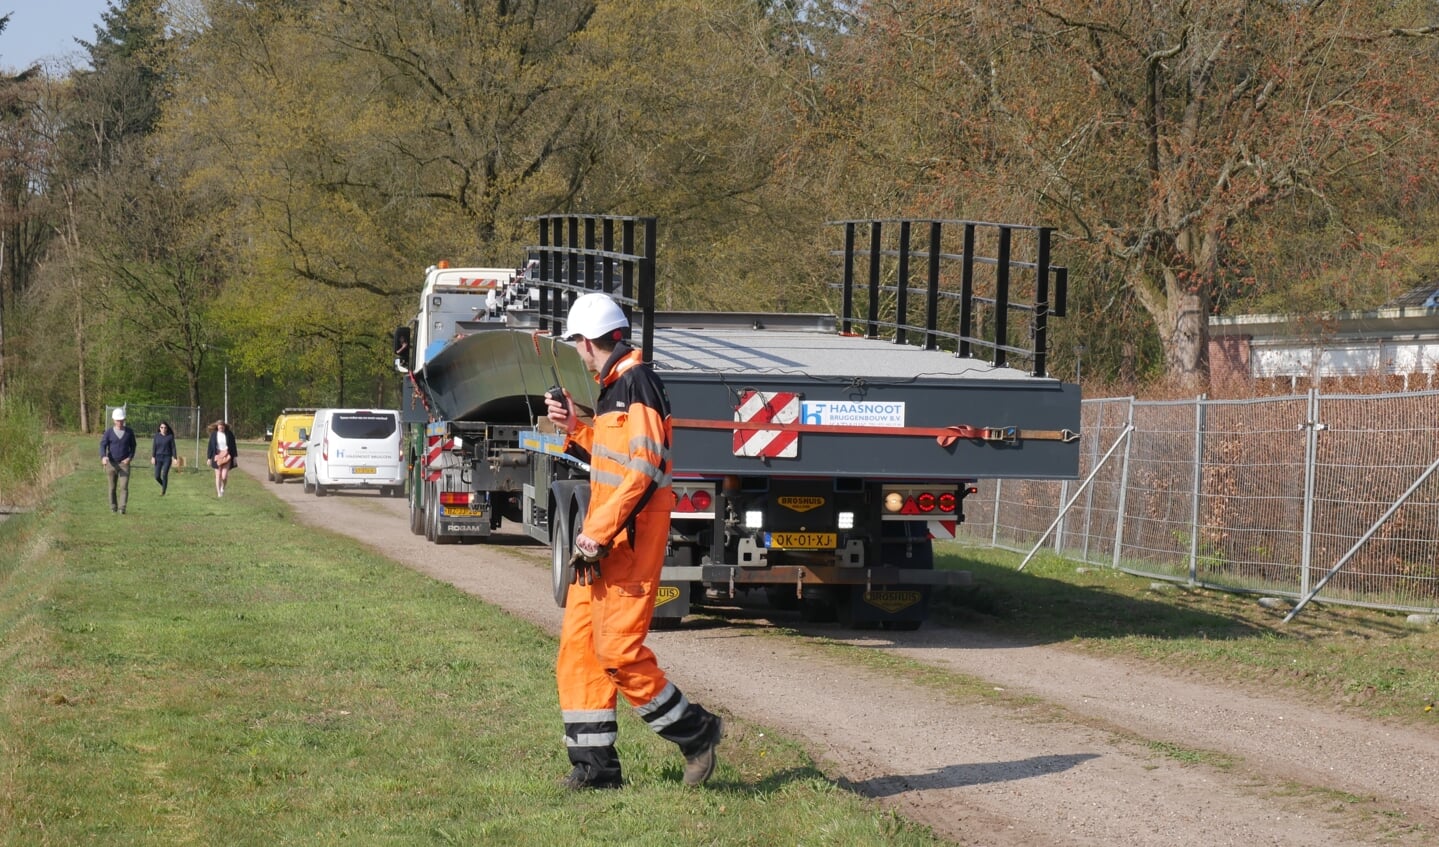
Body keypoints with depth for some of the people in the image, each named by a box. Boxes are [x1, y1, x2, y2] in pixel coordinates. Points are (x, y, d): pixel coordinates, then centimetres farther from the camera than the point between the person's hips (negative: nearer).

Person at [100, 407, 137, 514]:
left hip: (124, 463, -1)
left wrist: (130, 458, -9)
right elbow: (103, 445, -11)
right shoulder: (109, 432, -3)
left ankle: (122, 508, -21)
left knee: (124, 486, -14)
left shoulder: (129, 432, 0)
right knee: (113, 487, 9)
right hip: (112, 464, 1)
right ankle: (113, 507, 23)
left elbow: (133, 446, 9)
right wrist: (103, 457, -31)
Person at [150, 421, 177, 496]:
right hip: (158, 457, 3)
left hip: (167, 458, -3)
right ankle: (163, 485, 30)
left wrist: (174, 458, -9)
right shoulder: (157, 435, 2)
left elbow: (173, 447, -3)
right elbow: (154, 447, 4)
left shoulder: (170, 436, -4)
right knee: (157, 477, -1)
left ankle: (163, 491, -1)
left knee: (164, 475, -13)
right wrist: (153, 457, -4)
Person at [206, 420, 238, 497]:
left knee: (224, 476, -9)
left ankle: (223, 487, 21)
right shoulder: (214, 434, 0)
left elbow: (233, 446, 6)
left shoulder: (229, 434, 0)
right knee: (218, 475, 0)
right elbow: (210, 447, 3)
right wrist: (209, 458, 1)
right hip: (217, 456, 1)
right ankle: (218, 492, 9)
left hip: (227, 457, -1)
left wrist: (234, 457, 4)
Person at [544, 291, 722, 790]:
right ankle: (595, 764, 8)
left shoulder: (636, 384, -13)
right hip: (602, 538, 10)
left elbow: (645, 471, -20)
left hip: (631, 535, -10)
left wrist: (599, 533, -21)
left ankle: (696, 734, 4)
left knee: (618, 650, -12)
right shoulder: (614, 387, 18)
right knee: (577, 643, 6)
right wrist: (574, 429, 14)